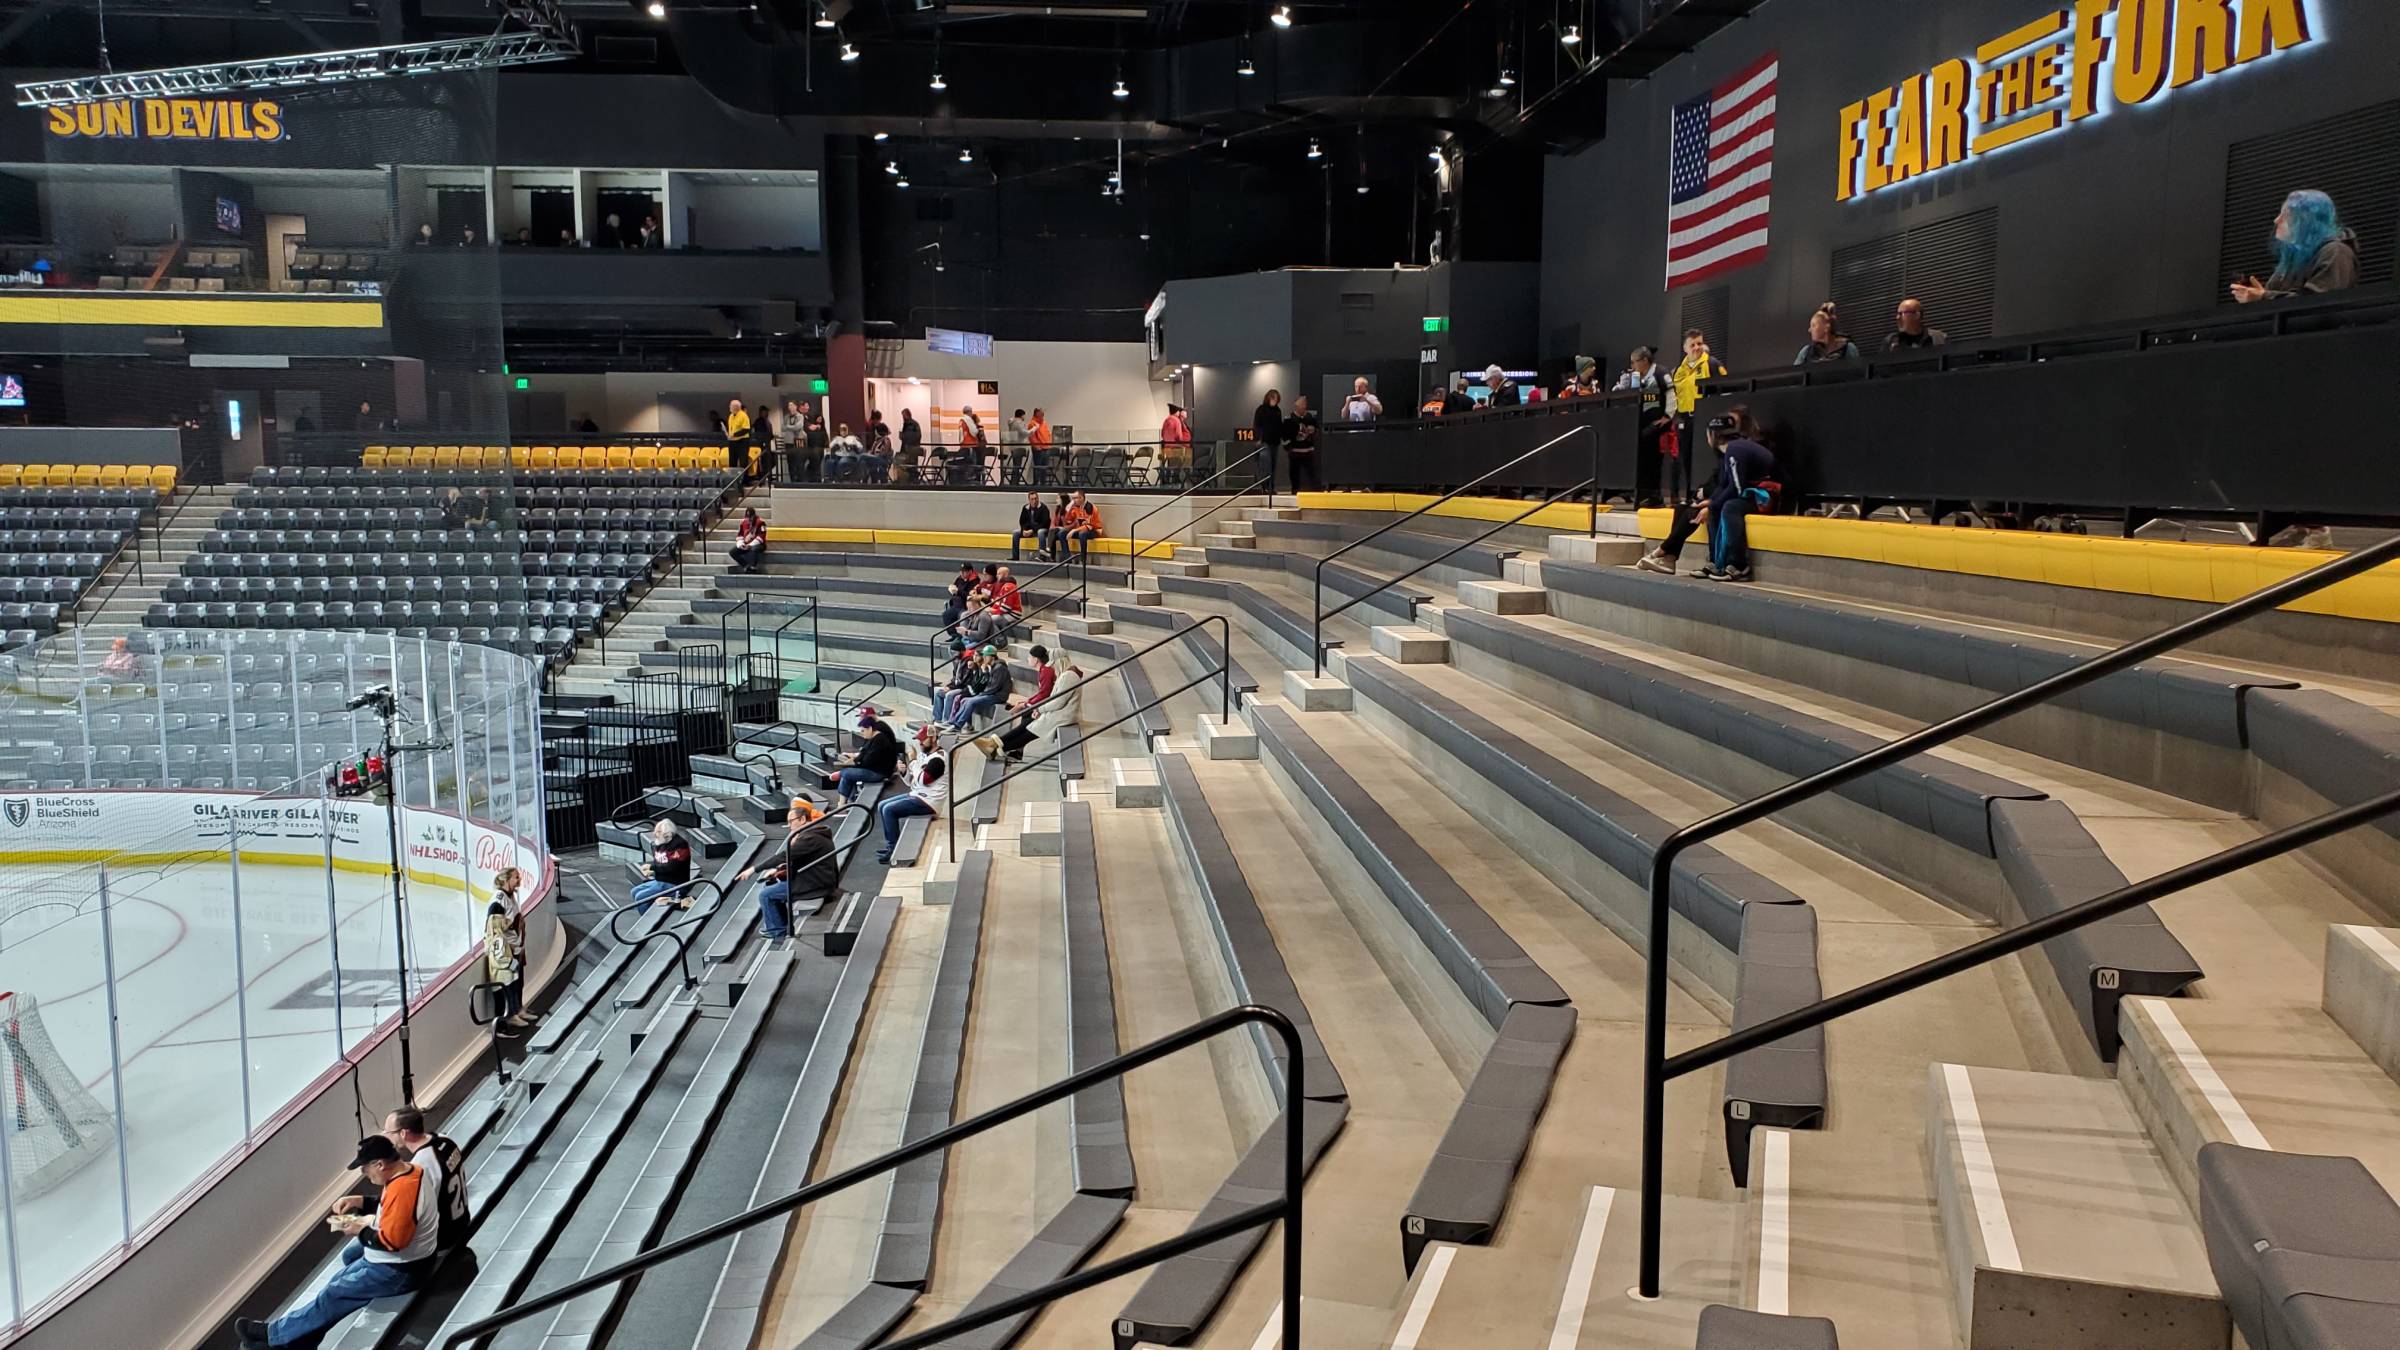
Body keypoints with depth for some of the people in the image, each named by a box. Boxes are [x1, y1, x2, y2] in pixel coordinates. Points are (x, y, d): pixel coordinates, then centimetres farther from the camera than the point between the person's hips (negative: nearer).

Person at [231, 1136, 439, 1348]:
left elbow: (390, 1241, -29)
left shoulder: (402, 1190, -32)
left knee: (333, 1294, -1)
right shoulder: (408, 1170, 0)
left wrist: (360, 1231, -15)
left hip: (399, 1271, -10)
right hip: (407, 1257, 10)